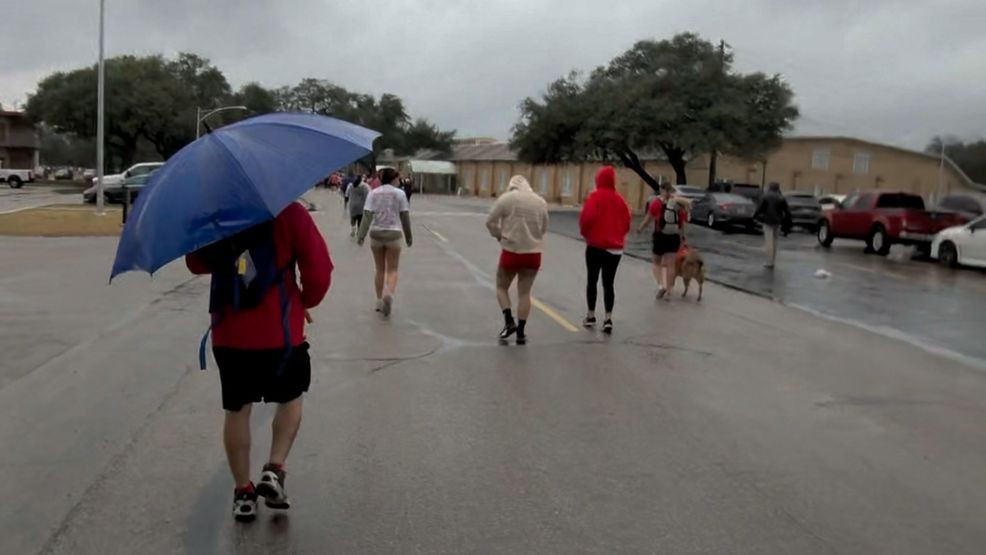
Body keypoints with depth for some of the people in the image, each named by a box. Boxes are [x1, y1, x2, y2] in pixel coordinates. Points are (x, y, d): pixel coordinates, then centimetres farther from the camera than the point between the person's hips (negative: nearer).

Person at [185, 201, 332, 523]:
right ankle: (274, 469, 7)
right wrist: (305, 301, 6)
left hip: (229, 335, 3)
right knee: (291, 399, 21)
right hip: (280, 332, -2)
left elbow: (196, 264, 13)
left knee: (237, 410, 14)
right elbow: (319, 268, -12)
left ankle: (243, 492, 20)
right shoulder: (289, 213, -9)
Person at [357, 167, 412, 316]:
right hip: (393, 233, -2)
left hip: (376, 233, 2)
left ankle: (379, 301, 19)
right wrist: (408, 237, 10)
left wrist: (361, 235, -4)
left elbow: (367, 215, -4)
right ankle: (389, 294, -22)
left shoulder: (373, 193, 4)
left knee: (380, 269, 14)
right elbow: (405, 217, 0)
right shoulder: (399, 193, 0)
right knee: (392, 270, 3)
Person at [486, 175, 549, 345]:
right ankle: (521, 332, 9)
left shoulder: (506, 198, -7)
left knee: (501, 287, 16)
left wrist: (500, 236, 8)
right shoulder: (540, 201, 7)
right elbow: (543, 228, 14)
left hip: (511, 251, -3)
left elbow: (490, 221, -5)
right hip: (533, 253, 3)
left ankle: (509, 321, 0)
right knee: (524, 293, 10)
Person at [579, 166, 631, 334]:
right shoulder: (620, 199, 6)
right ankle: (608, 318, -4)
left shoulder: (595, 196, -8)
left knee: (592, 280, 10)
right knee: (609, 282, 6)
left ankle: (591, 316, 16)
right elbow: (626, 223, 9)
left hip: (596, 245, -3)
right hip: (615, 247, 4)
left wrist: (585, 233, 0)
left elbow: (587, 218, -18)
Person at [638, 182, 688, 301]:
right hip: (674, 237, 3)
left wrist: (640, 229, 5)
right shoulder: (679, 203, 4)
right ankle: (668, 292, 10)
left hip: (660, 236, -3)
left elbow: (648, 218, -8)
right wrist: (682, 236, 19)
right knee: (670, 265, 9)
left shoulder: (657, 202, -7)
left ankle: (661, 285, -3)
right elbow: (682, 223, 8)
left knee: (656, 262, 15)